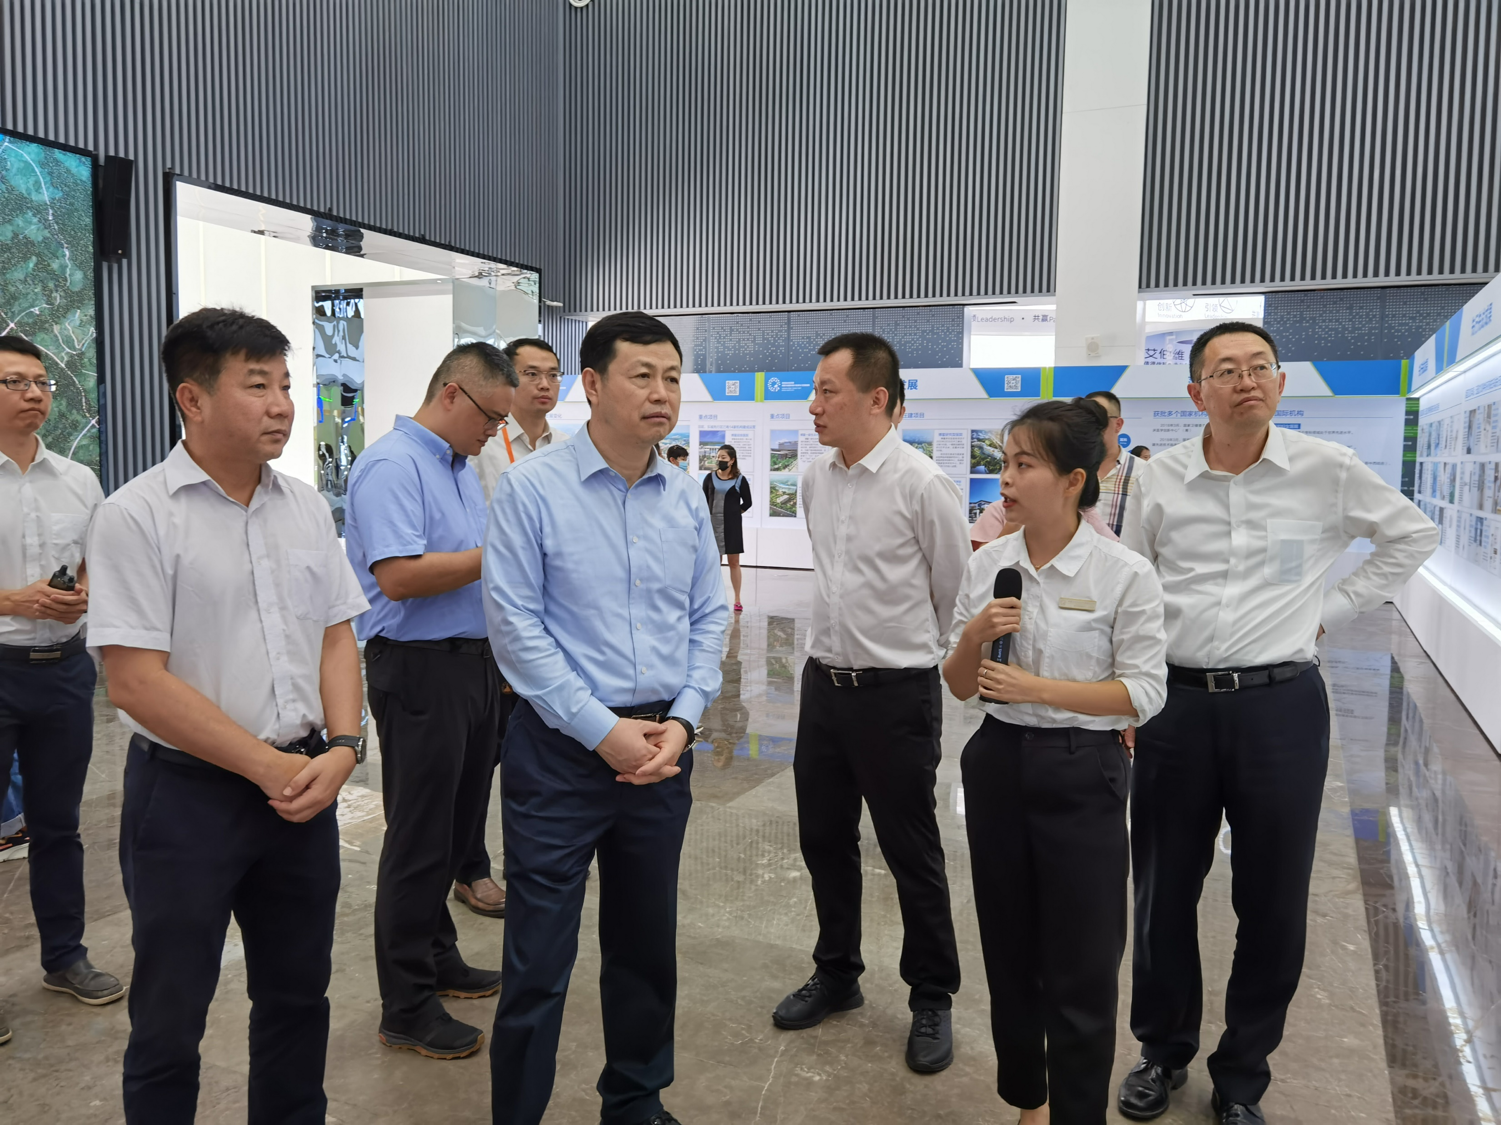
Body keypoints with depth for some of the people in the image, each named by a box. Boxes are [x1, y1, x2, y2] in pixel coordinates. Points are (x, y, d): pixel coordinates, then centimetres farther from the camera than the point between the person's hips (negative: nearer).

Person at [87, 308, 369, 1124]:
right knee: (170, 1021, 11)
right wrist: (270, 768, -15)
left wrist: (340, 748, -7)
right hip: (187, 792, -5)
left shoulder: (306, 507, 5)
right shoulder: (136, 516, -12)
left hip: (304, 784, 5)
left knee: (298, 994, 18)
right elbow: (137, 682, -16)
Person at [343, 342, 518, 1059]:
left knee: (457, 828, 18)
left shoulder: (461, 467, 16)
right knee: (419, 840, 1)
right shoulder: (392, 465, -16)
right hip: (419, 670, -9)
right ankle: (406, 1008, 14)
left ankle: (437, 958, 35)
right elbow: (398, 575, -27)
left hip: (474, 663, 9)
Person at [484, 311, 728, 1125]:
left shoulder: (686, 497, 5)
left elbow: (709, 616, 8)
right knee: (539, 958, 3)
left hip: (664, 746, 5)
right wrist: (604, 730, -15)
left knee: (647, 943, 19)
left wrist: (681, 721, -6)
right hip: (562, 750, -5)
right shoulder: (532, 488, -10)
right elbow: (514, 624, -13)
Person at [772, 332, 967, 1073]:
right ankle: (836, 975, 38)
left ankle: (931, 1000, 28)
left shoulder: (922, 485, -16)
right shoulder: (814, 479, 4)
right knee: (823, 840, 17)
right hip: (823, 680, 6)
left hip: (897, 693, -6)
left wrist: (906, 650, 7)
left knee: (912, 855, 7)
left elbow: (954, 593, -5)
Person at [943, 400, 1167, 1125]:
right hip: (999, 761, 4)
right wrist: (973, 636, -15)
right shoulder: (988, 564, 1)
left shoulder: (1124, 574, -12)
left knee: (1080, 970, 5)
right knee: (1010, 953, 17)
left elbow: (1144, 692, -12)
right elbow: (959, 686, 6)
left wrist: (1036, 688, -20)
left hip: (1081, 773, -4)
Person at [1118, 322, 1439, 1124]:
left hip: (1281, 705, -1)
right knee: (1162, 895, 11)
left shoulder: (1327, 470, -3)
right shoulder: (1158, 480, 0)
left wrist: (1337, 609, 4)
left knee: (1272, 906, 8)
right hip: (1175, 704, 1)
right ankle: (1162, 1052, 33)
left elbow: (1412, 535, 13)